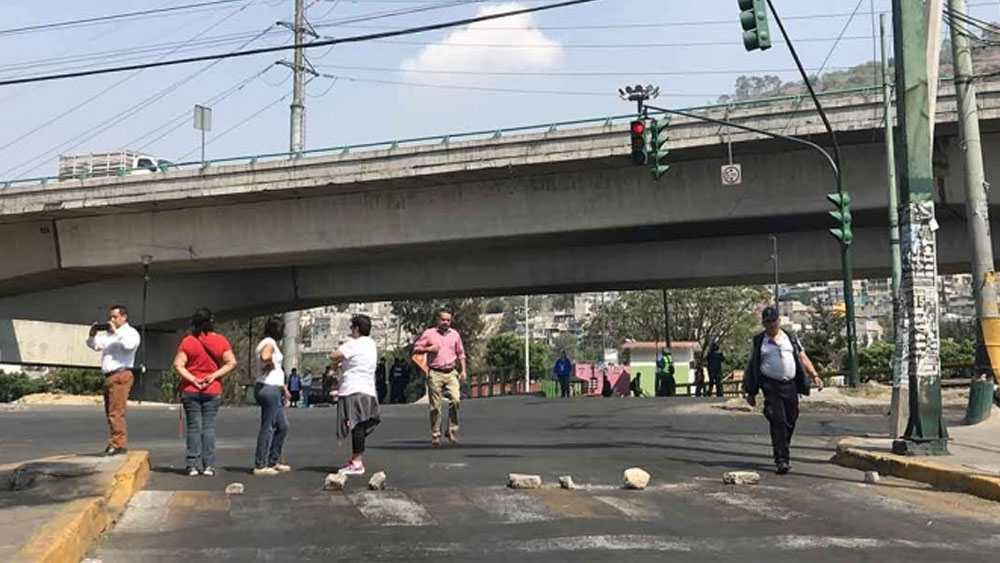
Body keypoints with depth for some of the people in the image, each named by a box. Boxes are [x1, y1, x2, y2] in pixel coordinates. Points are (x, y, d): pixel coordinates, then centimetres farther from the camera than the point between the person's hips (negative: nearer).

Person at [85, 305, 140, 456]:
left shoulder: (131, 332, 1)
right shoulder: (107, 333, 24)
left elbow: (129, 345, -19)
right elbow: (94, 345, 23)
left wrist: (116, 331, -13)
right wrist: (93, 334, 5)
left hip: (121, 375, -8)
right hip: (108, 376, 8)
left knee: (116, 412, -13)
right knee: (110, 412, 10)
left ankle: (118, 444, -12)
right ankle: (119, 443, 16)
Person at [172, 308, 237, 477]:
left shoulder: (187, 341, -3)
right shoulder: (221, 341, -1)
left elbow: (178, 365, -9)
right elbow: (231, 363, -7)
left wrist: (193, 379, -10)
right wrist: (214, 375, -7)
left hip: (190, 390, 0)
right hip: (213, 390, 0)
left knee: (193, 426, 4)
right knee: (209, 426, 4)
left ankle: (193, 465, 4)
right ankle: (208, 465, 1)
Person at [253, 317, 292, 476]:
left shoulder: (270, 342, 21)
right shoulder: (269, 342, -10)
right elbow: (264, 356, -33)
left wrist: (283, 388, 23)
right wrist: (270, 364, -12)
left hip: (274, 388, 10)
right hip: (269, 388, -10)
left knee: (282, 426, 14)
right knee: (267, 427, -6)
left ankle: (273, 461, 21)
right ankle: (260, 465, -2)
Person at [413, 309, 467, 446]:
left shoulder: (455, 334, 13)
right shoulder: (429, 333, 4)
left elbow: (460, 354, 19)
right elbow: (416, 349, 7)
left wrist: (463, 370, 11)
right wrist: (428, 349, -10)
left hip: (451, 373, 2)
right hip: (435, 373, -2)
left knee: (456, 400, -15)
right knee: (436, 406, -1)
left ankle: (452, 429, -2)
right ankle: (435, 435, 7)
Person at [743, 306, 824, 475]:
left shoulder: (791, 338, 13)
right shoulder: (758, 342, 5)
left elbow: (803, 359, 12)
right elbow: (752, 367, 9)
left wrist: (814, 376, -2)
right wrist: (751, 392, 8)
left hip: (790, 385, 3)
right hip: (771, 387, -3)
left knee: (790, 421, 8)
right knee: (778, 422, -13)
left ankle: (782, 453, 28)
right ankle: (781, 460, -13)